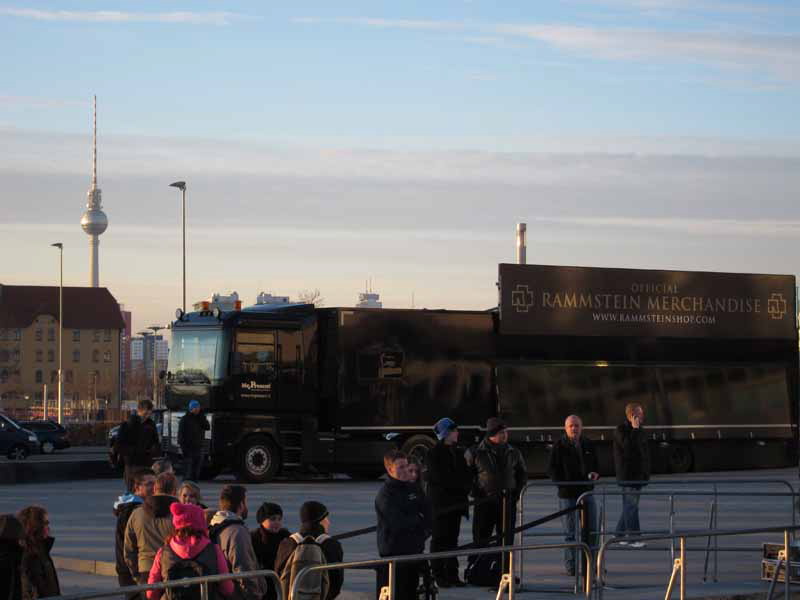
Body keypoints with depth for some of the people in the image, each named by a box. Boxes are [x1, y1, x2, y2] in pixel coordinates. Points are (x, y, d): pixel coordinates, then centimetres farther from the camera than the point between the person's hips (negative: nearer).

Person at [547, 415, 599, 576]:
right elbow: (551, 469, -4)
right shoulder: (559, 446, -5)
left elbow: (595, 464, 21)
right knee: (570, 532, 1)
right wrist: (563, 483, -16)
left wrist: (595, 474, -2)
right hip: (567, 495, -4)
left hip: (587, 492, 4)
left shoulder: (588, 445, 10)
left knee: (591, 530, 5)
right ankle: (571, 566, 8)